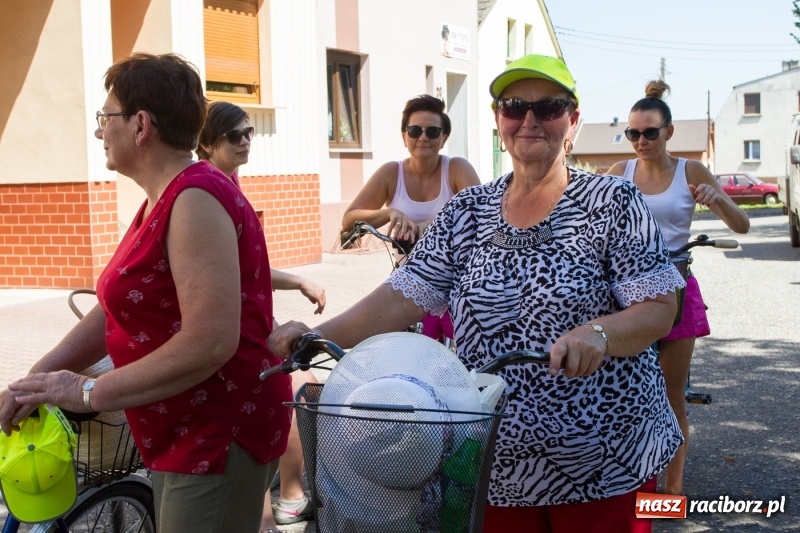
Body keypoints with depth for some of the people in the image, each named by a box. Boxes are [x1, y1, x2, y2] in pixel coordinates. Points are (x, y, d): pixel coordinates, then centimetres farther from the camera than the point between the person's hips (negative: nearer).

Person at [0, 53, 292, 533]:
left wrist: (90, 392, -22)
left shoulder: (195, 200, -21)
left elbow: (210, 342, -29)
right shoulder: (163, 202, 12)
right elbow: (116, 309, 11)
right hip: (187, 434, 10)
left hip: (221, 434, -10)